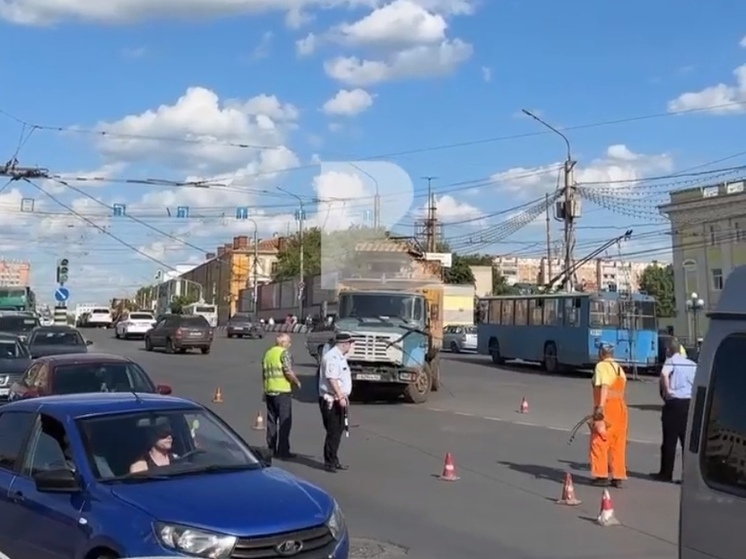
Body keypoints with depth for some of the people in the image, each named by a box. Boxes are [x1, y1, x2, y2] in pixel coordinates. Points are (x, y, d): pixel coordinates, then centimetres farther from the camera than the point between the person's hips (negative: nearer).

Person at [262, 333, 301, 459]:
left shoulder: (268, 353, 14)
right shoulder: (284, 352, -10)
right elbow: (288, 372, -18)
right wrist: (297, 382, -2)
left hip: (269, 391, 7)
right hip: (282, 391, -7)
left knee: (271, 421, 13)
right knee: (284, 422, -2)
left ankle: (271, 450, 17)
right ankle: (283, 451, -3)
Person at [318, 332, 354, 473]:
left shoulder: (340, 357, 16)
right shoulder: (332, 357, -18)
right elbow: (331, 379, -25)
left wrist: (344, 396, 21)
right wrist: (340, 397, -25)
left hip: (339, 399, 10)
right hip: (330, 400, -10)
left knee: (338, 431, 15)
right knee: (333, 432, -6)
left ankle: (334, 460, 24)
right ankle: (329, 462, 1)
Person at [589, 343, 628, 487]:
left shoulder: (601, 366, -4)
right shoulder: (619, 369, 17)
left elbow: (604, 387, -19)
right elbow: (620, 389, 12)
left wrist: (600, 407, -26)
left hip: (606, 407, -7)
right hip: (620, 407, 7)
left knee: (599, 442, 2)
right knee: (617, 443, 10)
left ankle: (602, 475, 3)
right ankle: (618, 477, 12)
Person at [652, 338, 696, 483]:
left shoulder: (671, 361, -5)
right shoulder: (692, 364, 12)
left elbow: (664, 374, -26)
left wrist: (667, 391, -16)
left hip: (674, 403, -5)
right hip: (690, 403, 5)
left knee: (669, 440, 3)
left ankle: (666, 473, 8)